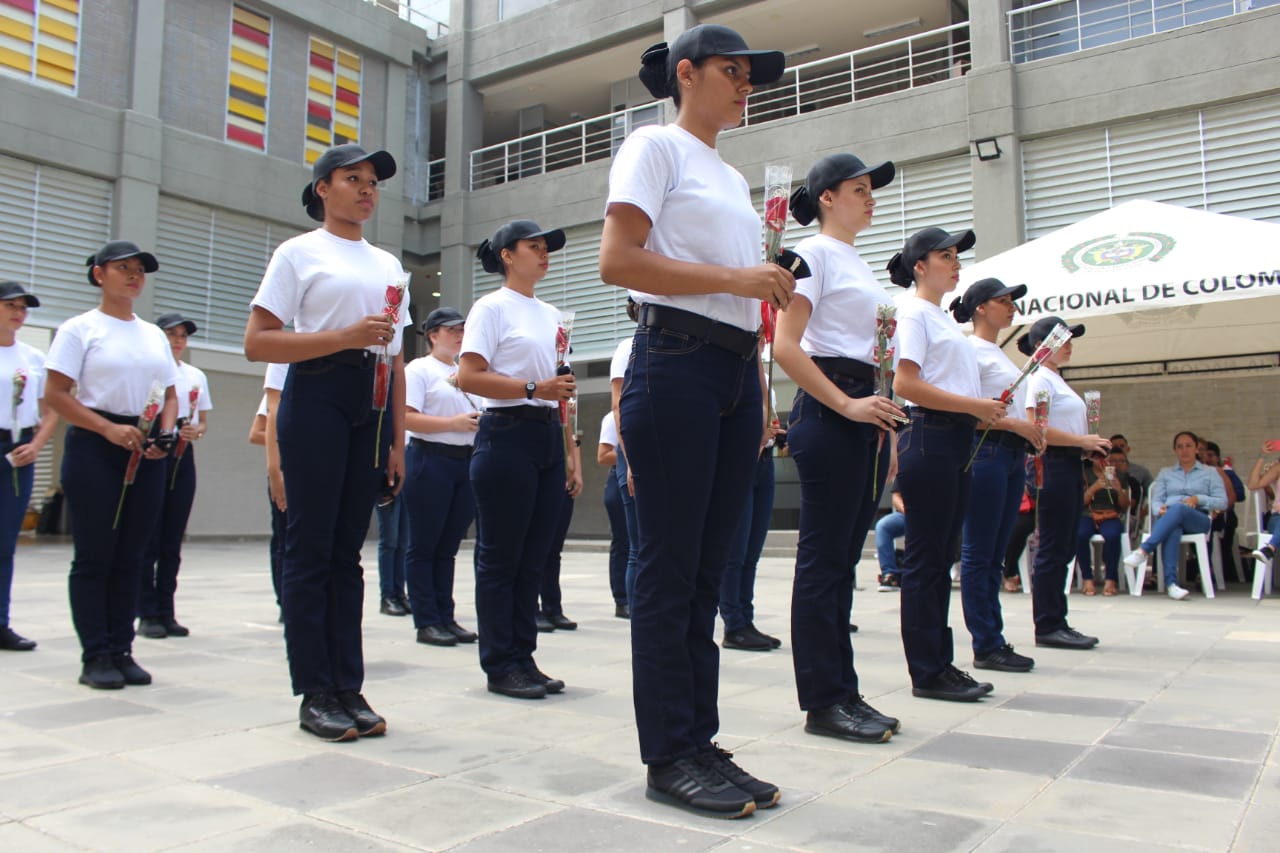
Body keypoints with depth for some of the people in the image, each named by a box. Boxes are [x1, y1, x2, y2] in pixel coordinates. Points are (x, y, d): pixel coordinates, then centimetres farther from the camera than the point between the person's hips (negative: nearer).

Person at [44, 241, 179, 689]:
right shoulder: (80, 329, 0)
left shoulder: (154, 334, 15)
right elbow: (55, 395, -7)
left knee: (129, 557, 8)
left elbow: (170, 396, 17)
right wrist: (110, 429, -17)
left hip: (145, 453, 5)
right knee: (94, 557, -1)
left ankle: (122, 651, 15)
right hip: (95, 449, -5)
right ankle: (96, 657, 7)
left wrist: (165, 435, -2)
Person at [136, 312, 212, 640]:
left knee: (173, 542, 7)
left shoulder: (197, 376, 14)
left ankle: (166, 613, 13)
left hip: (183, 457, 4)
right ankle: (147, 615, 5)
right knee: (149, 539, -2)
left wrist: (196, 432, -4)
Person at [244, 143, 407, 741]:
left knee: (349, 549, 7)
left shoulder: (388, 264, 20)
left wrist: (397, 440, 12)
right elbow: (256, 343, -6)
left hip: (372, 404, 5)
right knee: (311, 547, -2)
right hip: (317, 396, -5)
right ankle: (315, 694, 6)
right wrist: (348, 336, -14)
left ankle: (349, 688, 13)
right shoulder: (299, 252, 3)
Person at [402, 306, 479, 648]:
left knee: (448, 546, 9)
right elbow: (407, 417, -12)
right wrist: (453, 423, -16)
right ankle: (426, 622, 4)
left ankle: (446, 618, 14)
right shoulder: (419, 369, -1)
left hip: (465, 462, 7)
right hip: (430, 460, -6)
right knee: (424, 546, -1)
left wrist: (480, 422, 4)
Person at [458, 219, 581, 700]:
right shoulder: (492, 307, -1)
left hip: (549, 441, 7)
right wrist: (534, 388, -20)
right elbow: (468, 377, -12)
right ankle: (500, 665, 8)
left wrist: (572, 457, 15)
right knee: (500, 557, 0)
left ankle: (523, 658, 18)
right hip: (507, 436, -7)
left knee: (534, 558, 9)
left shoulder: (551, 315, 19)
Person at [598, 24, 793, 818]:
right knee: (669, 568, -4)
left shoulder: (734, 178, 25)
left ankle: (701, 741, 17)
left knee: (707, 570, 8)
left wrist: (762, 397, 15)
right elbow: (617, 259, -12)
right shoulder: (655, 146, 2)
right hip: (677, 364, -8)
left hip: (736, 372, 8)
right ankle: (668, 757, 5)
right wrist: (735, 278, -16)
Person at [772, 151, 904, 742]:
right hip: (827, 413, -9)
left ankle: (842, 693, 18)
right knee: (823, 556, -5)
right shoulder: (814, 253, -5)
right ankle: (823, 701, 3)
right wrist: (847, 405, -19)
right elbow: (786, 347, -15)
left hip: (864, 413, 9)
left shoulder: (860, 265, 22)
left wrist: (884, 425, 20)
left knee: (843, 559, 10)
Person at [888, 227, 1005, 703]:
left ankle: (940, 664, 19)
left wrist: (987, 412, 9)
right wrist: (974, 405, -17)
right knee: (926, 559, -4)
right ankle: (926, 673, 3)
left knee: (942, 558, 11)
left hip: (957, 440, 10)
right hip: (929, 437, -9)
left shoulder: (942, 317, 22)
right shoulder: (913, 311, -6)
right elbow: (905, 384, -18)